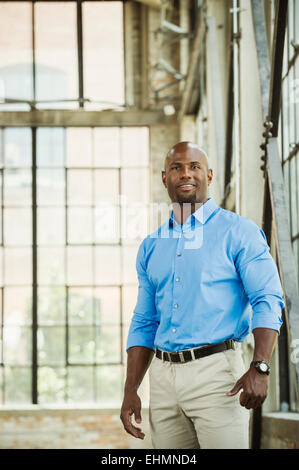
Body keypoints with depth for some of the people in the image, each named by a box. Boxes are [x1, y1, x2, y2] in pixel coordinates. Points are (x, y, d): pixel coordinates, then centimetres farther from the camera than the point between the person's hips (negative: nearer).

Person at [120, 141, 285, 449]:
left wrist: (259, 368, -21)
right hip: (163, 376, 5)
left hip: (216, 370, -5)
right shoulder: (151, 247, 16)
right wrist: (130, 391, 9)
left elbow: (268, 302, -7)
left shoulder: (238, 232, 1)